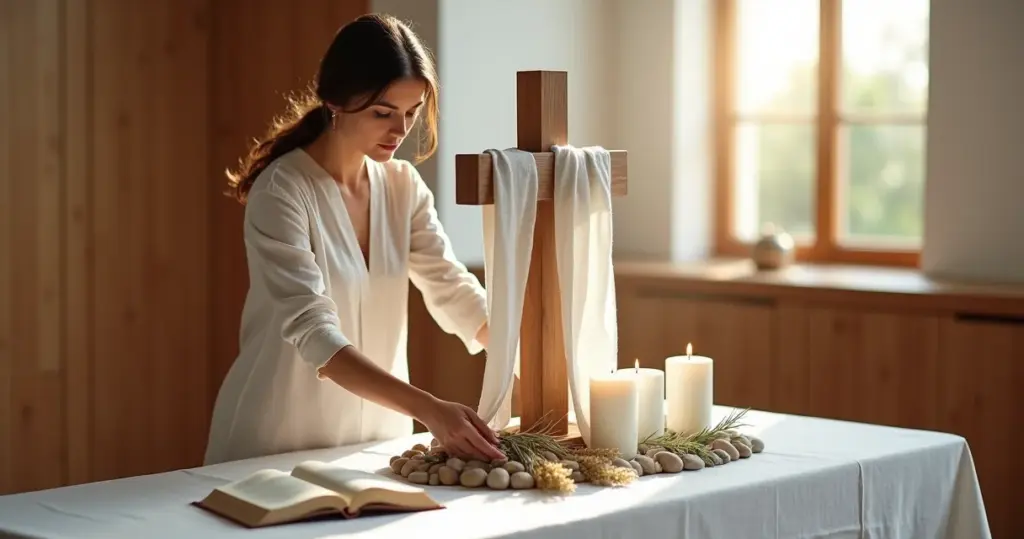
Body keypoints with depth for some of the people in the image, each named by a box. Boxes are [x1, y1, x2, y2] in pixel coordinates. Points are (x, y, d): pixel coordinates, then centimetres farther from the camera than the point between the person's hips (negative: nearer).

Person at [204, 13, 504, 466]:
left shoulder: (403, 186, 1)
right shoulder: (282, 191, -19)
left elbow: (454, 291, -4)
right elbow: (312, 331, -28)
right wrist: (429, 409, -39)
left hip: (376, 437, 6)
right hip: (279, 444, -5)